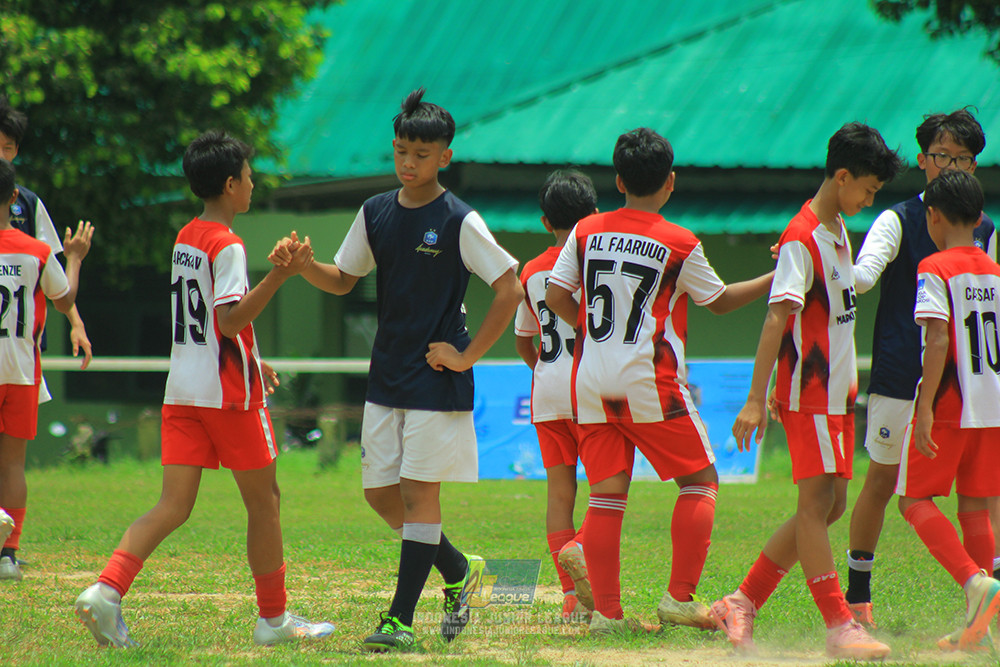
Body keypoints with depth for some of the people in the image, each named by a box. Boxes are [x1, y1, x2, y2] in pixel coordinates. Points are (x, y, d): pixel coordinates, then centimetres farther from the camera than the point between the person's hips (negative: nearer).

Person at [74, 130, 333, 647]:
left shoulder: (184, 238, 14)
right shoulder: (226, 246, -13)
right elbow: (231, 319, -23)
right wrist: (281, 275, -27)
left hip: (182, 389, 7)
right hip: (229, 391, -7)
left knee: (173, 506, 0)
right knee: (263, 501, 8)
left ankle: (107, 589, -20)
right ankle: (274, 618, 15)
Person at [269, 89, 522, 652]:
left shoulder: (459, 222, -11)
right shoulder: (376, 213, 7)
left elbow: (511, 290, -12)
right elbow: (343, 280, 15)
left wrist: (467, 356, -12)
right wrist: (304, 266, -6)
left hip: (437, 379, -7)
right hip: (386, 376, 7)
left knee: (419, 489, -7)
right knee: (381, 492, 8)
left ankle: (402, 619, -6)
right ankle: (459, 571, 28)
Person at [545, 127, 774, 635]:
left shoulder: (586, 231, 5)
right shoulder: (680, 245, -5)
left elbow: (556, 297, 5)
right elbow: (720, 300, 7)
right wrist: (774, 278, 19)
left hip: (591, 382, 4)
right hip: (650, 383, -4)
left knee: (606, 494, 5)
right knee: (700, 480, 8)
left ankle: (605, 610, -1)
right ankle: (680, 597, -1)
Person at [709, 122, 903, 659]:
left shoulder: (837, 232, 13)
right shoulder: (802, 240, -15)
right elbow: (777, 317, -23)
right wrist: (756, 399, -29)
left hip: (837, 393, 9)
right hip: (808, 392, -9)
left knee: (829, 505, 9)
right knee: (817, 502, -9)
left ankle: (742, 604, 13)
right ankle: (839, 627, -13)